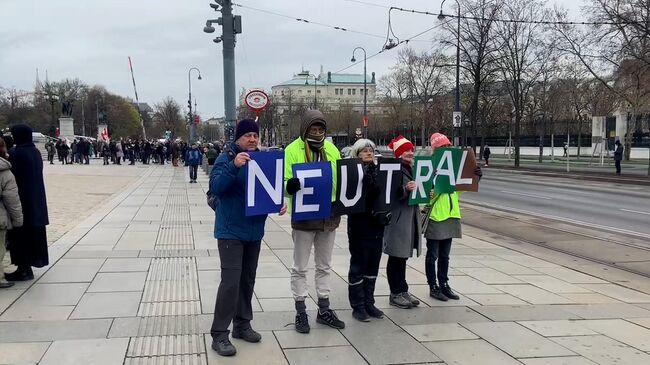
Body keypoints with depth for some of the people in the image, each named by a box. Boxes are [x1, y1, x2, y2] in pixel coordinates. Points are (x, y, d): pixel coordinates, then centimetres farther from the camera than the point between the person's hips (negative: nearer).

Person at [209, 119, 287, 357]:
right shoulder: (226, 159, -10)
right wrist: (234, 166, -35)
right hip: (231, 230, -6)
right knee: (231, 281, -10)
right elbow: (215, 187, -23)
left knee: (248, 279, 14)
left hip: (254, 230, 6)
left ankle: (242, 325, 27)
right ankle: (219, 334, -2)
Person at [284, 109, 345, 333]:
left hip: (329, 216, 5)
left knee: (324, 266, 15)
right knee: (300, 268, 5)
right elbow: (285, 180, -12)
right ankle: (301, 312, 16)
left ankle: (324, 310, 27)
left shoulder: (332, 149, 6)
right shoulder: (293, 150, -9)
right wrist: (290, 186, -34)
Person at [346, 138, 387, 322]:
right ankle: (358, 306, 11)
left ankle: (369, 303, 24)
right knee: (358, 266, 3)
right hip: (360, 225, -6)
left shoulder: (379, 170, 10)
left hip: (377, 225, 6)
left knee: (373, 265, 13)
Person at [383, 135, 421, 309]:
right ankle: (396, 294, 8)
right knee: (396, 257, 0)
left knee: (403, 256, 14)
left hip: (410, 217, 8)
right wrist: (405, 189, -35)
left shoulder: (411, 169, 15)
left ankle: (403, 291, 22)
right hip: (397, 218, -8)